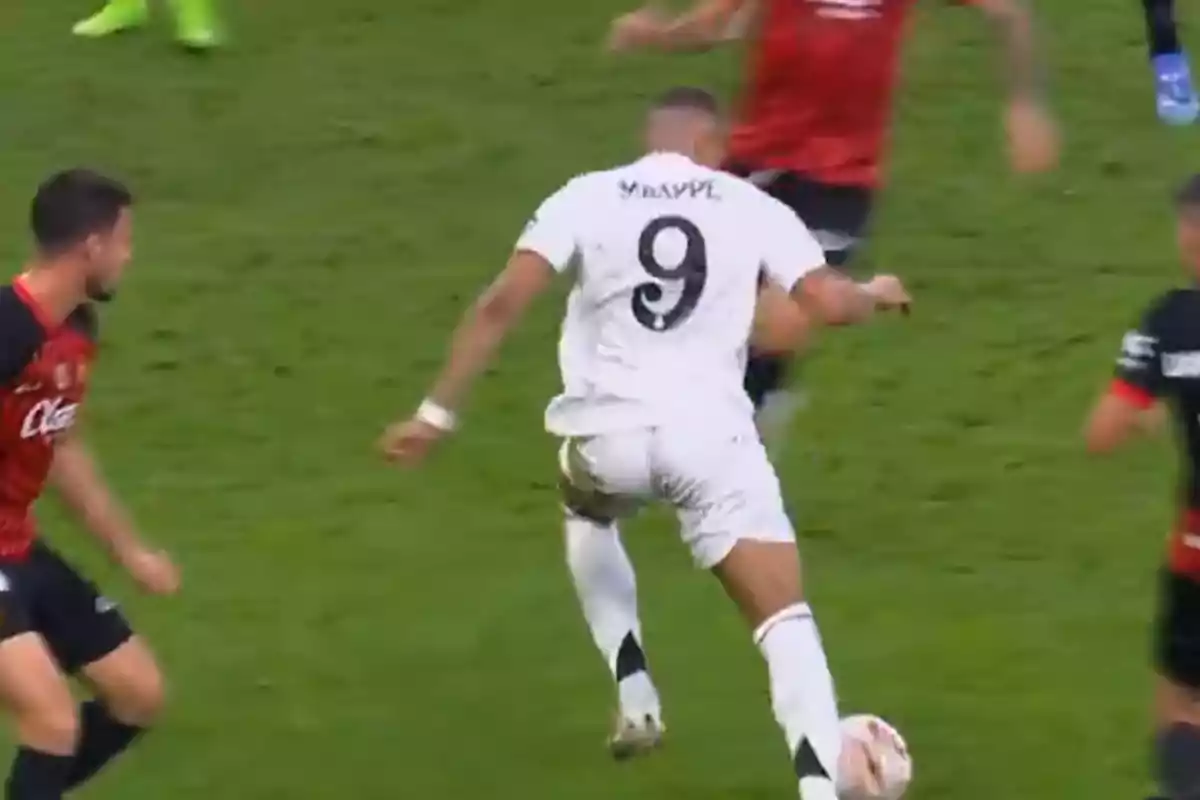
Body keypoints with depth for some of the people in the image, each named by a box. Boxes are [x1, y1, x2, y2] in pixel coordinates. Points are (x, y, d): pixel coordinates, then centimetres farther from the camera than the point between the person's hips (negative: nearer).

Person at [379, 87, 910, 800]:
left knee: (588, 514, 38)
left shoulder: (587, 197, 8)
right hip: (710, 434, -1)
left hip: (608, 433, 1)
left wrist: (438, 413, 1)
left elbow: (502, 304, -2)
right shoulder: (750, 206, 9)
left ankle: (635, 700, 29)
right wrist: (876, 295, 27)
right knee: (785, 620, 1)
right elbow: (829, 303, 3)